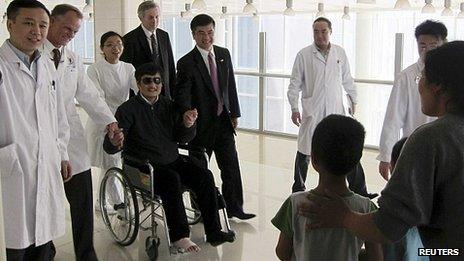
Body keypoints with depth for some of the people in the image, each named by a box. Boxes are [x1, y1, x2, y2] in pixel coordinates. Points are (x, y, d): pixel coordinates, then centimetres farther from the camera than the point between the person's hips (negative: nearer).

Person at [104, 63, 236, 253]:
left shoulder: (167, 105, 12)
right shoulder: (128, 109, -4)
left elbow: (183, 139, 8)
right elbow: (109, 147, -14)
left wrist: (187, 124, -15)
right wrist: (114, 143, -40)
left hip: (173, 162, 5)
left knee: (204, 175, -18)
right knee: (172, 179, -33)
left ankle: (213, 232, -13)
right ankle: (178, 236, -23)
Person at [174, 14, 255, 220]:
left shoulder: (224, 54, 6)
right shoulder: (186, 63, -11)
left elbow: (231, 85, 11)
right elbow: (181, 94, -18)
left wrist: (234, 113, 9)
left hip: (224, 120, 5)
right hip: (201, 124, -4)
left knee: (231, 166, 8)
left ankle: (234, 208, 20)